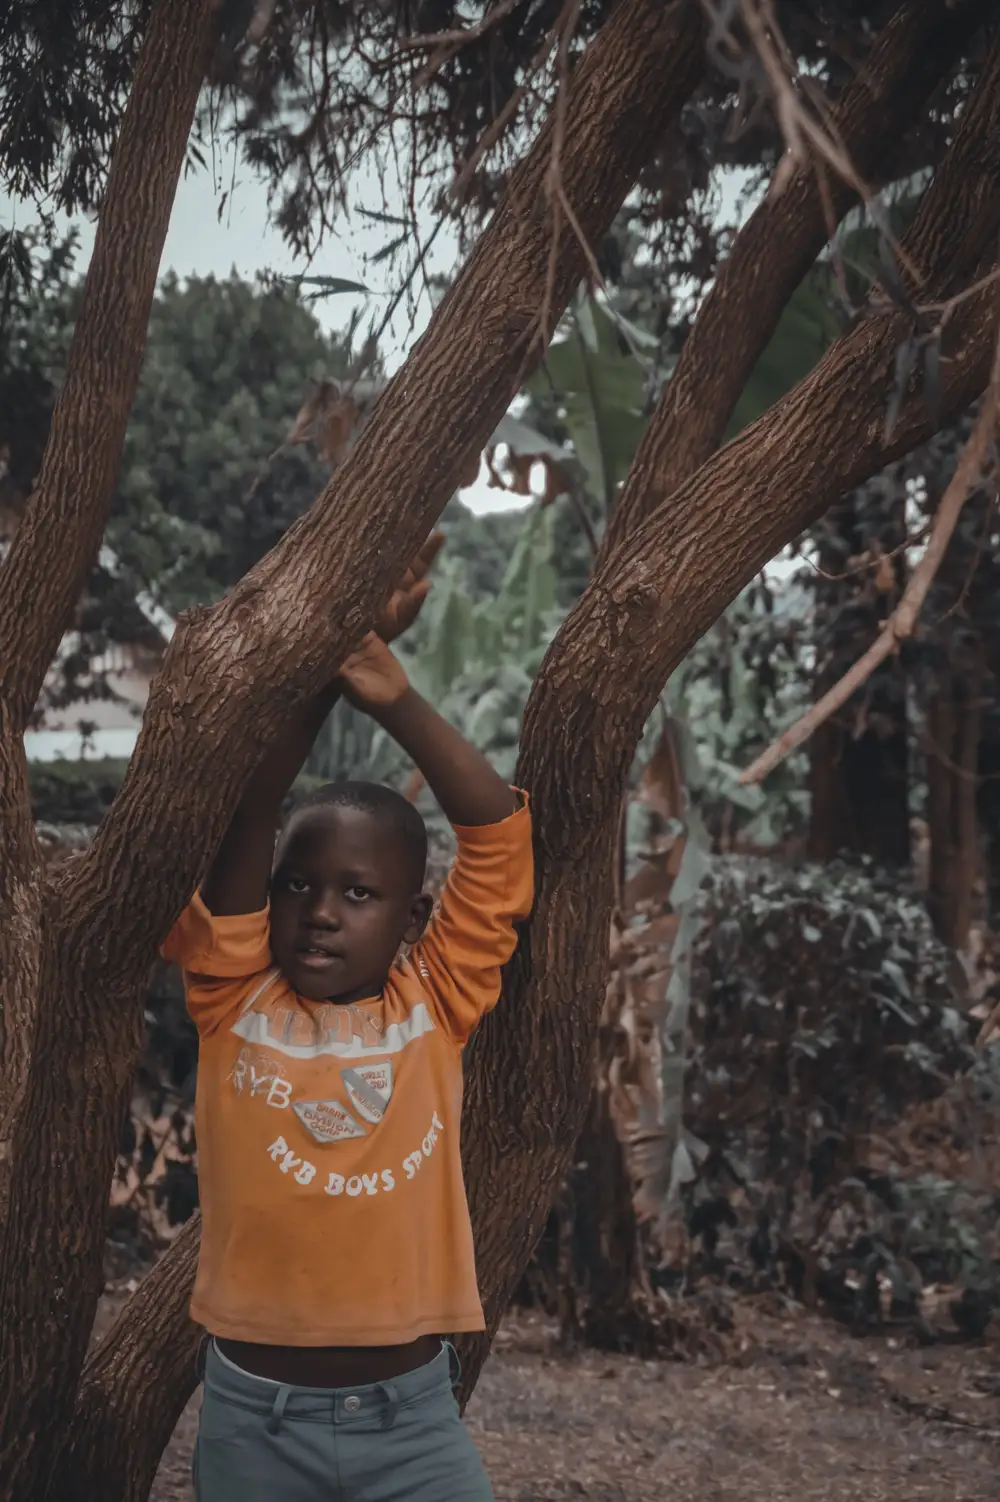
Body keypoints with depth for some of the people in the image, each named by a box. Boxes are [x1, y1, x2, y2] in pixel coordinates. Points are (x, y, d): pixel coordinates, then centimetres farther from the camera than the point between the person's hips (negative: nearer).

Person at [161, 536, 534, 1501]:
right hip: (250, 1416, 0)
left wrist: (393, 698, -16)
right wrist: (317, 673, -19)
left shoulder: (434, 1004, -1)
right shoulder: (234, 1000, -2)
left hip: (412, 1414, 0)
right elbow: (243, 820, -12)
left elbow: (497, 833, -8)